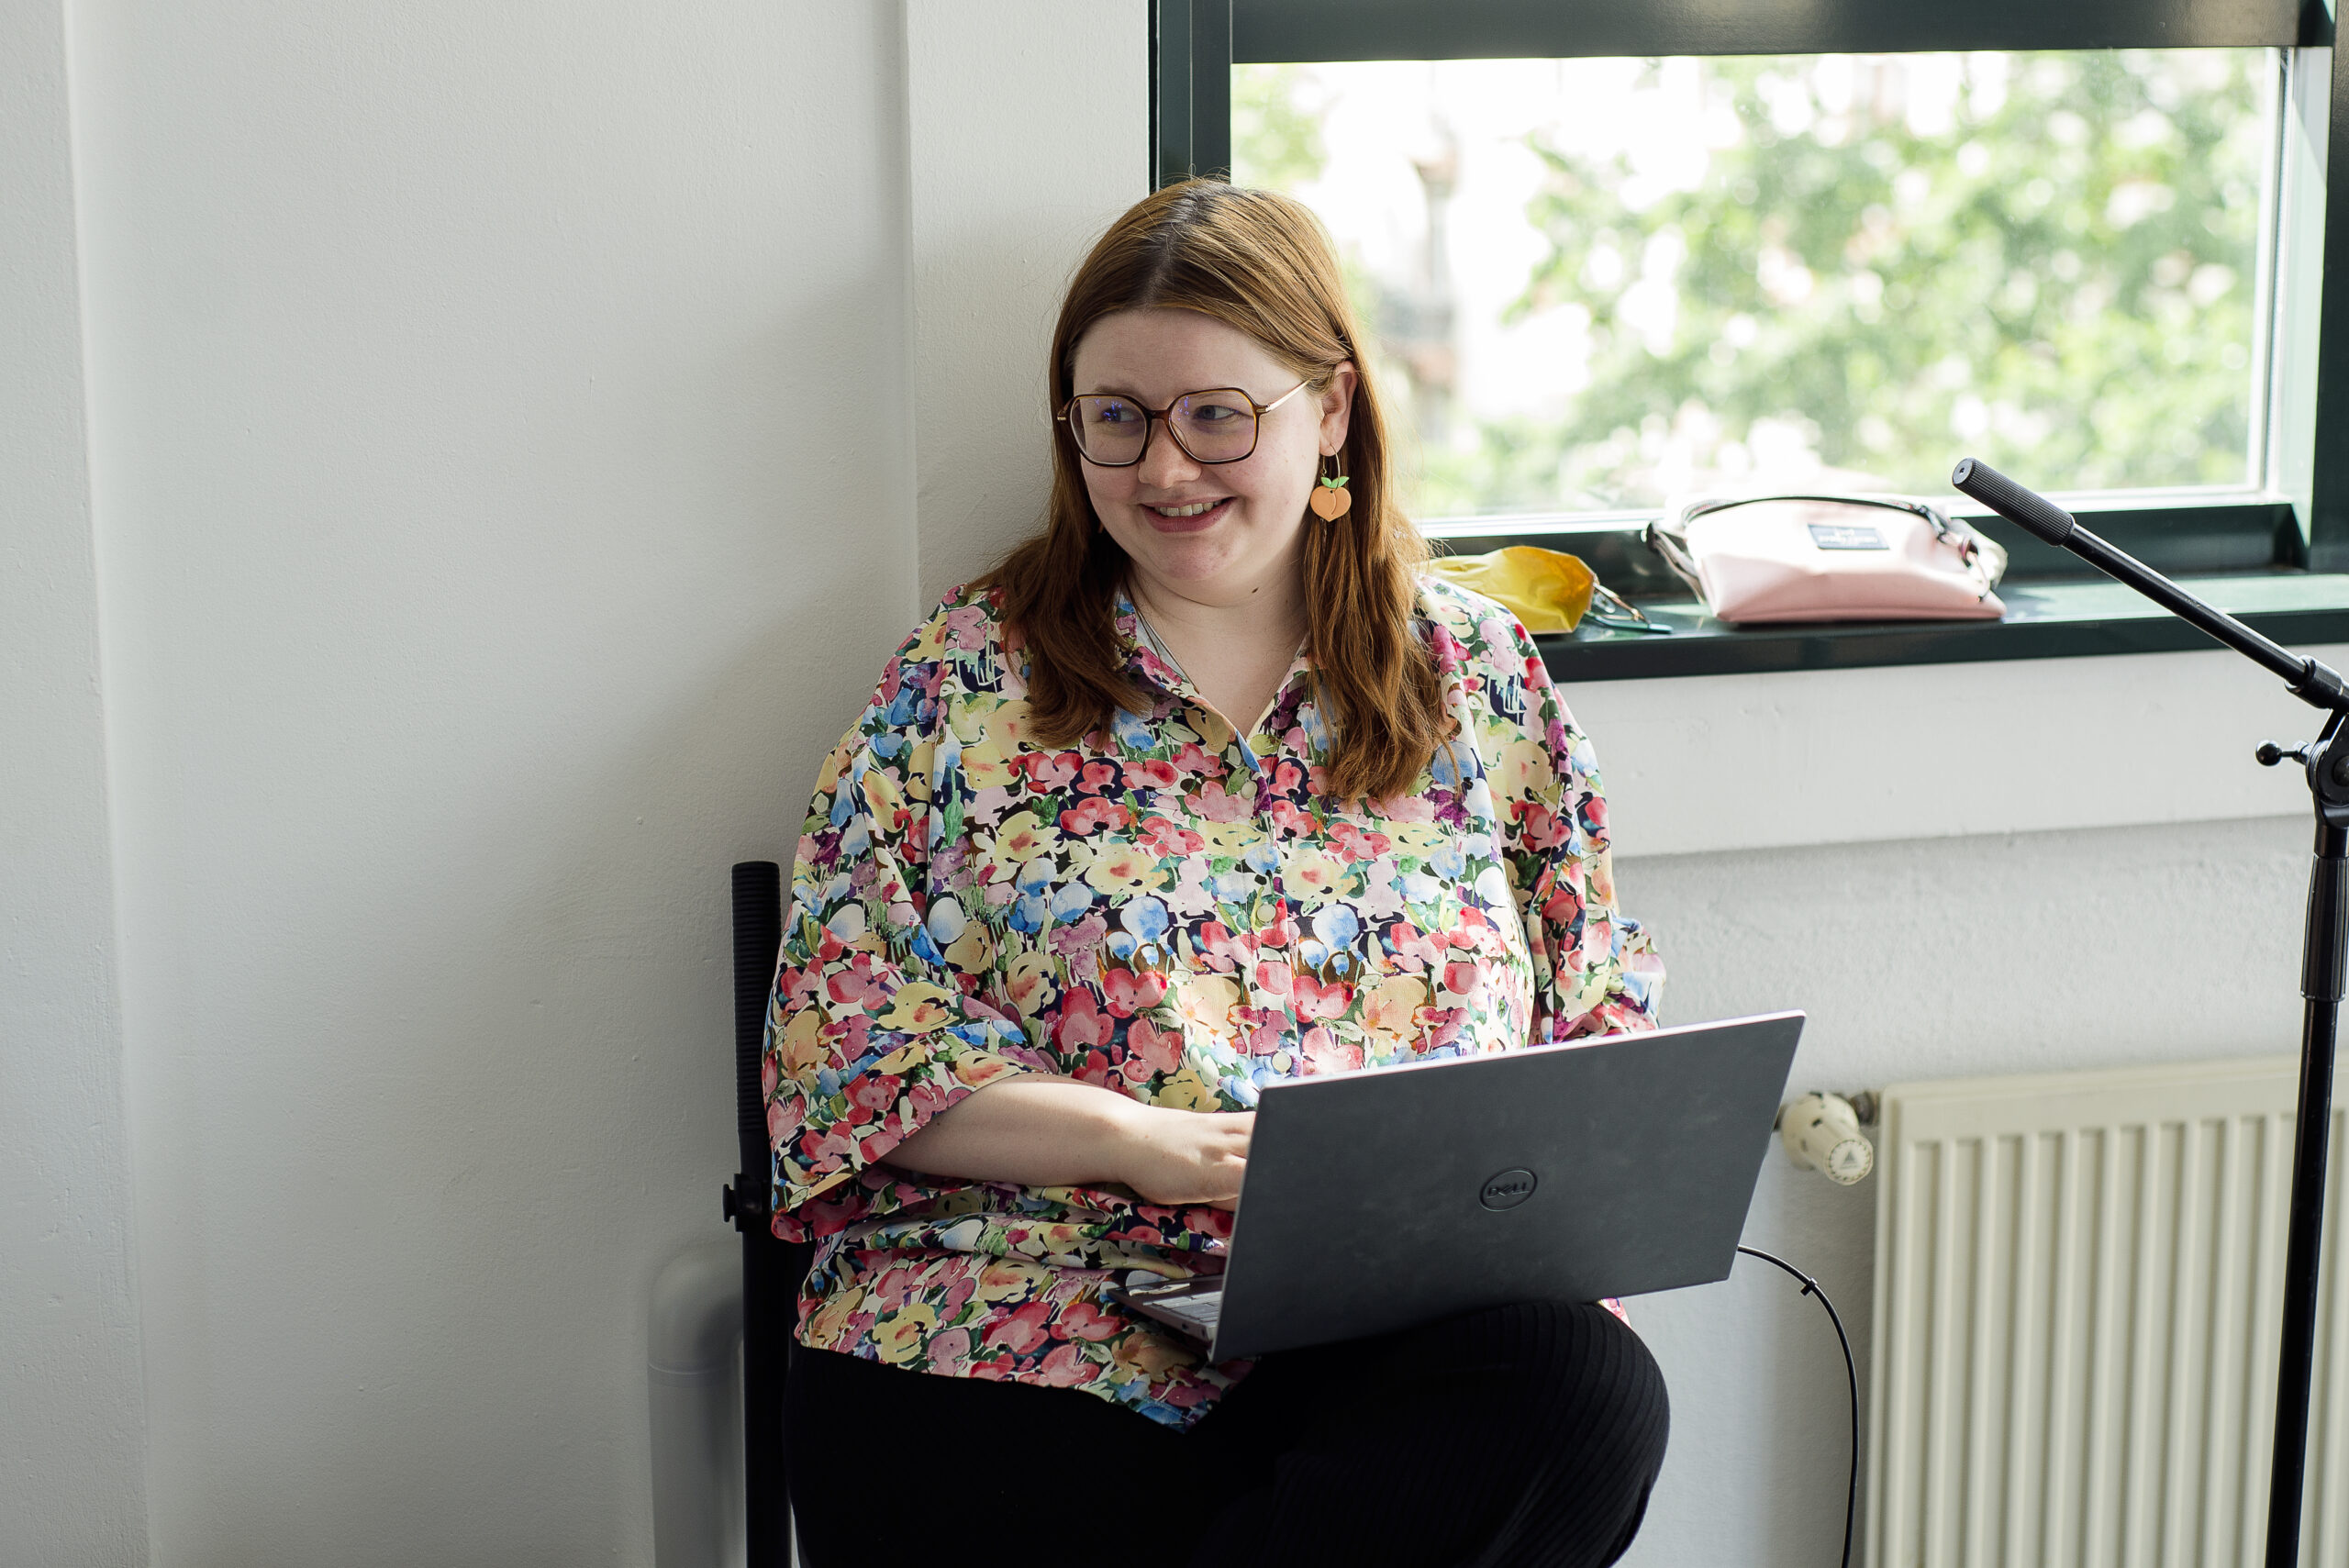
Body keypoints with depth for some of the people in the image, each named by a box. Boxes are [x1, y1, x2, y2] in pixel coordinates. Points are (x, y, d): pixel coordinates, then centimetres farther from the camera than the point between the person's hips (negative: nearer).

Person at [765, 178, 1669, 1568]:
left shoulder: (1477, 668, 15)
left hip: (1416, 1331, 3)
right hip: (1024, 1325, -2)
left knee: (1591, 1390, -32)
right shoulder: (967, 676, 10)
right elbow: (846, 1031, 2)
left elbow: (1607, 1012, 16)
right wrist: (1144, 1141, -12)